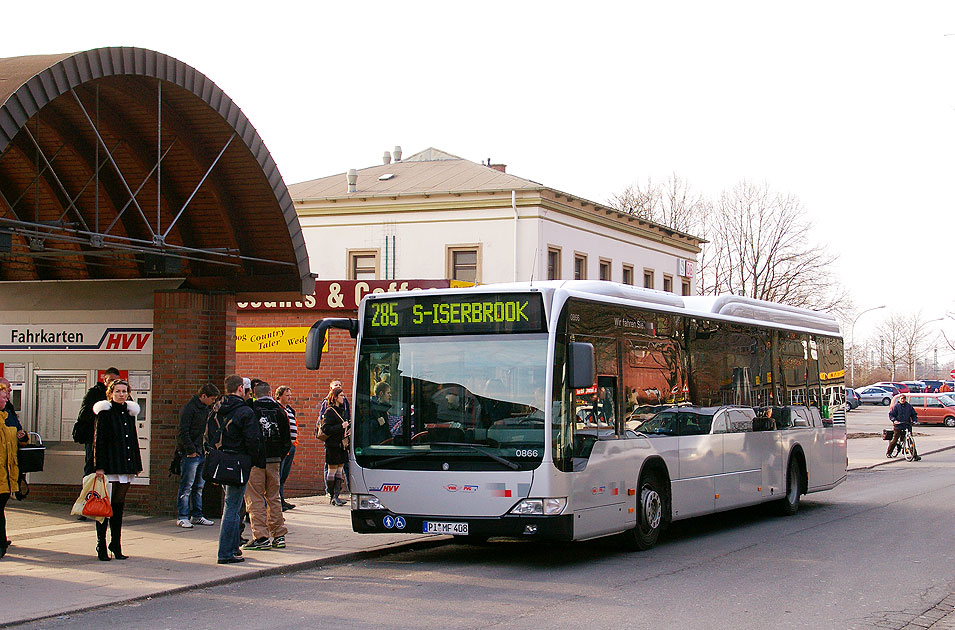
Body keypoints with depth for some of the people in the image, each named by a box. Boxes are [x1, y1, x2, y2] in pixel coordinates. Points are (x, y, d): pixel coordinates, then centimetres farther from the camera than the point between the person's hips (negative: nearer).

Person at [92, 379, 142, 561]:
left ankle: (116, 546, 15)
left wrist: (137, 465, 16)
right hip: (109, 464, -6)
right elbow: (99, 441, -7)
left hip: (126, 465, 6)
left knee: (119, 505, 9)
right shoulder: (105, 412, -3)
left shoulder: (130, 412, 15)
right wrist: (99, 466, -13)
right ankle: (101, 546, 2)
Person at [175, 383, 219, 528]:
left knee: (199, 486, 12)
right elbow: (183, 432, -16)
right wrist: (191, 450, -18)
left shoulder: (205, 409, 16)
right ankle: (182, 517, 0)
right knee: (186, 486, -4)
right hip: (190, 455, -8)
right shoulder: (188, 408, -11)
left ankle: (197, 515, 18)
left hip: (202, 454, 9)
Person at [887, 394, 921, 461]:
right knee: (895, 440, 1)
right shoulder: (895, 406, 2)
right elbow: (891, 414, 0)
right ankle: (888, 453, 20)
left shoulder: (909, 406, 11)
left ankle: (915, 455, -6)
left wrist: (915, 420, 1)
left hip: (907, 425, 2)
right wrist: (894, 420, -17)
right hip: (898, 426, -2)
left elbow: (914, 414, 18)